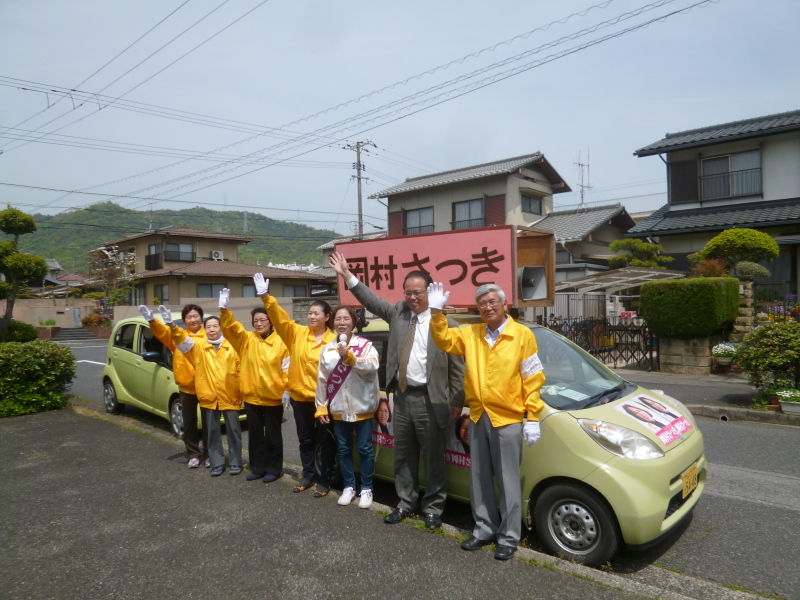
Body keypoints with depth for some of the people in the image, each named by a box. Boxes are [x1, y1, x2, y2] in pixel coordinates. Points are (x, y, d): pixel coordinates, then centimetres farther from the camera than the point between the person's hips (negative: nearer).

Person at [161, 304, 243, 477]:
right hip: (208, 397, 2)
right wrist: (171, 325, -30)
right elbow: (183, 340, -13)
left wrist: (242, 392, -3)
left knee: (233, 430, 6)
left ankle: (235, 462, 18)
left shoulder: (231, 347, 1)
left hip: (230, 396, -1)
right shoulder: (198, 347, 4)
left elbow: (240, 370, 1)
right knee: (212, 432, 10)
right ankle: (217, 463, 22)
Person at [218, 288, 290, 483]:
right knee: (255, 434, 15)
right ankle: (257, 468, 28)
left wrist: (287, 389, -14)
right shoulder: (246, 339, 2)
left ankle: (274, 469, 22)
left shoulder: (280, 342, -7)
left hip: (273, 397, -4)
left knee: (272, 435, 8)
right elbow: (231, 327, -12)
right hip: (251, 397, 4)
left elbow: (287, 368, -6)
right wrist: (224, 309, -28)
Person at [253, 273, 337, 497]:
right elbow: (280, 318, -9)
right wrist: (266, 297, -22)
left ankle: (324, 479, 22)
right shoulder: (297, 333, 1)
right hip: (300, 395, 4)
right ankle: (308, 475, 33)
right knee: (305, 439, 17)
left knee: (325, 440, 8)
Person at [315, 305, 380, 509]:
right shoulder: (327, 349, 5)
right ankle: (349, 487, 26)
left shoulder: (365, 345, -6)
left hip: (362, 408, -3)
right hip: (338, 410, 3)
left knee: (365, 449, 4)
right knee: (344, 449, 12)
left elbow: (372, 367, -22)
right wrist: (321, 407, 3)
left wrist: (349, 356, -30)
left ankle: (366, 489, 17)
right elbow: (322, 380, 5)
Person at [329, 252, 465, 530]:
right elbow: (371, 300, 6)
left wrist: (457, 401, -7)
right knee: (403, 455, 16)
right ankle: (405, 502, 32)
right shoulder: (397, 313, 7)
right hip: (401, 397, 5)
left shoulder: (445, 323, -9)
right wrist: (347, 275, -2)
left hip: (430, 400, -5)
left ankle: (433, 507, 24)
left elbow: (457, 366, -7)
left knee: (433, 457, 7)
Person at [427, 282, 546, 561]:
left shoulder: (522, 335, -5)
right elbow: (444, 340, 0)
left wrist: (533, 417, -10)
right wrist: (437, 313, -14)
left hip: (508, 419, -4)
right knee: (480, 479, 15)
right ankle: (484, 529, 31)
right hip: (478, 417, 5)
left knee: (508, 481, 6)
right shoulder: (471, 334, 7)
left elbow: (533, 379, -6)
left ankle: (508, 537, 20)